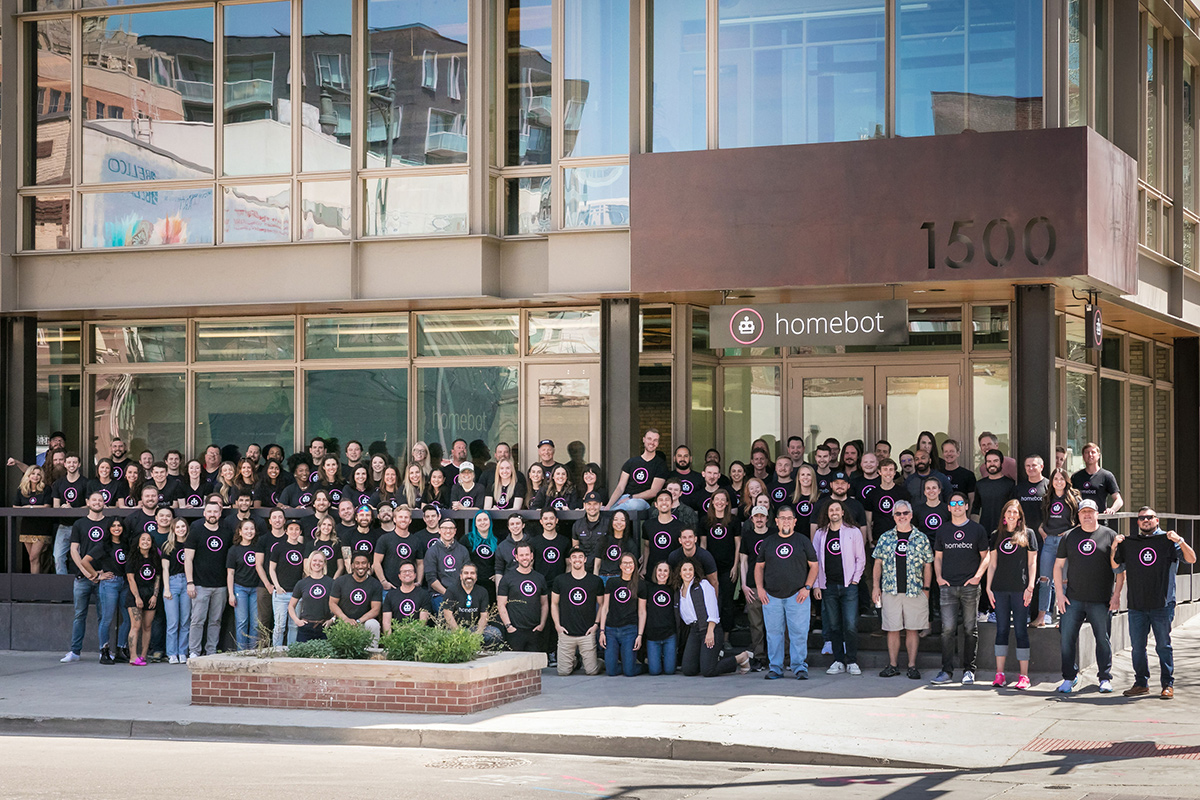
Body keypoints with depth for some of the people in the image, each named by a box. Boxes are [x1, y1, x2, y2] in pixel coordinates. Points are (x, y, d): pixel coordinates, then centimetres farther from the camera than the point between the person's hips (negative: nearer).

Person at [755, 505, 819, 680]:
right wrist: (759, 588, 3)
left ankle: (800, 667, 1)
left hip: (797, 596, -2)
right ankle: (775, 667, 9)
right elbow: (759, 566, 17)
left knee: (799, 632, -6)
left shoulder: (803, 541, 7)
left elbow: (814, 566, 7)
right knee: (773, 633, 3)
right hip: (771, 596, 2)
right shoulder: (768, 542, 13)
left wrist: (807, 587, -4)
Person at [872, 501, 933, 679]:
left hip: (915, 591, -1)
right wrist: (876, 586, 5)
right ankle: (893, 665, 10)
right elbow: (878, 563, 12)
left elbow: (928, 566, 8)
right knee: (892, 629, 3)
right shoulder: (885, 538, 8)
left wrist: (926, 589, 3)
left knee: (913, 629, 1)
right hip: (890, 591, 1)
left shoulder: (921, 538, 5)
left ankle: (912, 666, 7)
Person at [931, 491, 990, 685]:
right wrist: (939, 577, 2)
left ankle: (969, 670, 10)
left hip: (970, 587, -1)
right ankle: (946, 671, -1)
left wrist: (977, 576, -6)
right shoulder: (943, 530, 11)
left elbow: (985, 556, 7)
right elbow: (938, 557, 17)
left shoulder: (977, 529, 5)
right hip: (948, 586, 1)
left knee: (970, 629, 2)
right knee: (948, 629, -5)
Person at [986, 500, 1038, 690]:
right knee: (1001, 630, 4)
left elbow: (1032, 563, 3)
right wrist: (989, 588, 6)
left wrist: (1030, 587, -6)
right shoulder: (997, 536, 13)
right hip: (1000, 589, 3)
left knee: (1021, 630, -2)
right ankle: (999, 674, 5)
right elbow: (992, 563, 14)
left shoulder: (1028, 534, 5)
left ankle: (1024, 676, -1)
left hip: (1020, 589, -3)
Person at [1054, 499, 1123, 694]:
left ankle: (1105, 678, 12)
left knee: (1103, 639, 1)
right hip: (1073, 598, 2)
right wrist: (1060, 593, 3)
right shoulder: (1069, 537, 9)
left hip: (1101, 600, -2)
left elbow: (1120, 568, 4)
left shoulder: (1110, 536, 3)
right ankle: (1070, 677, 10)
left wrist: (1117, 594, -4)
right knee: (1067, 637, -1)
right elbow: (1058, 566, 12)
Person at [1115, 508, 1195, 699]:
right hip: (1136, 605, 3)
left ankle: (1168, 684, 8)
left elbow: (1191, 559, -3)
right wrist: (1114, 547, -1)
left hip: (1161, 604, -3)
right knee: (1137, 647, 5)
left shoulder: (1167, 541, 4)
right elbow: (1115, 565, 14)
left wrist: (1180, 541, -17)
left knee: (1163, 646, 1)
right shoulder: (1128, 543, 13)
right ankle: (1141, 683, 15)